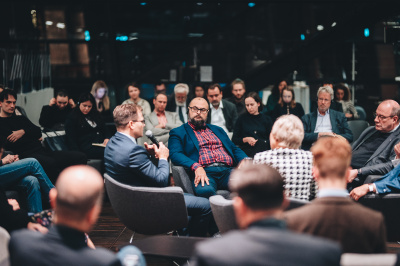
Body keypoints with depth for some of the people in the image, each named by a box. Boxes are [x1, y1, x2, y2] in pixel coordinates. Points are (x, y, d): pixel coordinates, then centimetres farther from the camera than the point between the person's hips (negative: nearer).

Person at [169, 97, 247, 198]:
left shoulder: (217, 130, 32)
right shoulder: (178, 132, 17)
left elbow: (234, 149, 26)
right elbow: (175, 154, 0)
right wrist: (196, 167, -19)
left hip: (228, 170, 4)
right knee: (204, 190, -40)